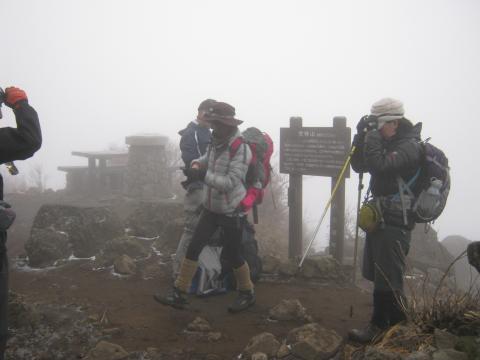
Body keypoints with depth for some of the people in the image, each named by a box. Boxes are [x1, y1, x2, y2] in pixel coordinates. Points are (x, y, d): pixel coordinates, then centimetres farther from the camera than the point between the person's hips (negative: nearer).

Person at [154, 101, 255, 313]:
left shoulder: (241, 150, -23)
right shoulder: (216, 143, 1)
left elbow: (230, 183, -29)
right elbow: (207, 160, 21)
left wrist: (204, 175, -28)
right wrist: (197, 164, -2)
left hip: (232, 212, -7)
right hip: (211, 208, 7)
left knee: (233, 255, 5)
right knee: (193, 248, 4)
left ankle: (247, 294, 29)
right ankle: (179, 294, 12)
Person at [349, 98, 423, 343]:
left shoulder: (410, 146, -14)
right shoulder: (388, 143, 14)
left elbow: (378, 165, -29)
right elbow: (359, 166, 13)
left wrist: (373, 135, -21)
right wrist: (361, 136, 2)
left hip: (395, 221, -9)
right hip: (380, 217, 9)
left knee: (386, 277, -3)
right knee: (379, 274, 15)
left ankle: (379, 326, 8)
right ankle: (397, 323, 27)